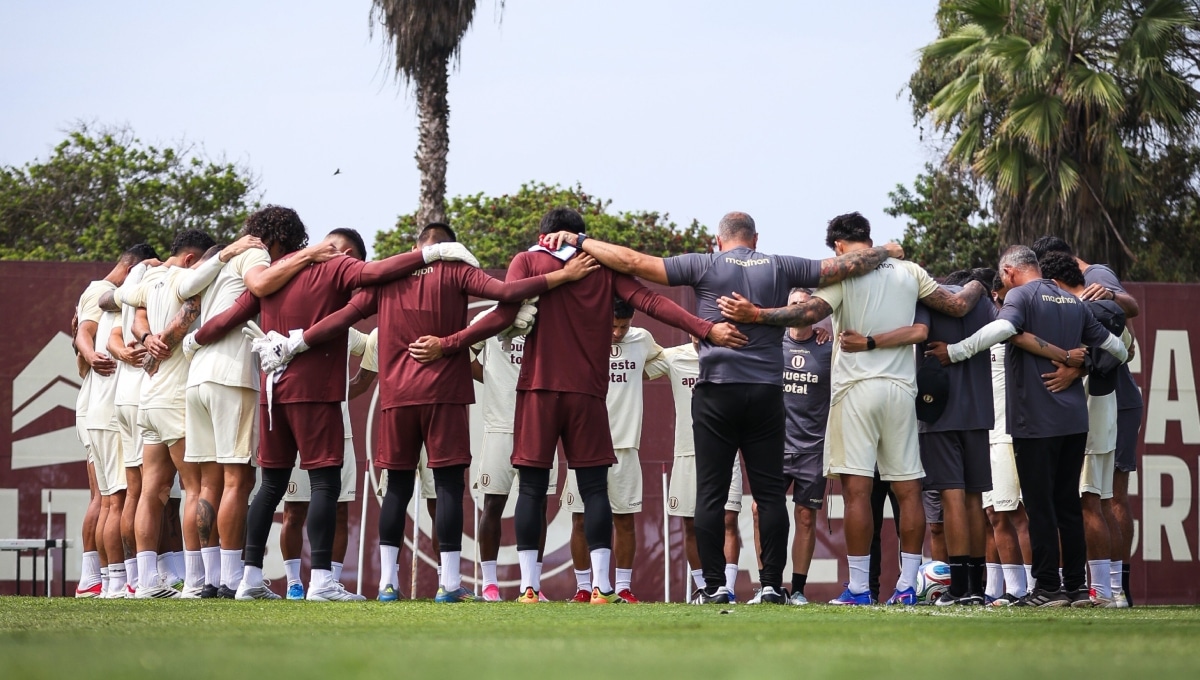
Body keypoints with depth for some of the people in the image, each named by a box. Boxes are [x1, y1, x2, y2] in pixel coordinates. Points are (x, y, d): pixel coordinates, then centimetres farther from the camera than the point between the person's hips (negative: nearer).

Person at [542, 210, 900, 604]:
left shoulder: (705, 266, 2)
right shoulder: (779, 268, 8)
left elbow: (633, 263, -2)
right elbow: (845, 266, 14)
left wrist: (579, 242, 7)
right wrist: (884, 253, 32)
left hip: (716, 391, -2)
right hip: (767, 391, 2)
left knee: (712, 493, 1)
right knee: (770, 493, 5)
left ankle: (715, 586, -2)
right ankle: (772, 584, 2)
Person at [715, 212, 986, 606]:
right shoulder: (910, 273, 10)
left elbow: (811, 312, -19)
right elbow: (957, 306, 15)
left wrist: (755, 315, -23)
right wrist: (976, 287, 37)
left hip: (857, 388, -4)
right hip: (901, 388, 4)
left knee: (856, 488, -5)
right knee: (908, 489, 7)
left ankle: (859, 588, -8)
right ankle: (907, 585, 6)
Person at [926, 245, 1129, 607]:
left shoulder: (1020, 295, -6)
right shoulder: (1074, 303, 15)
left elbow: (1002, 328, -27)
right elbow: (1116, 348, 18)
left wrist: (954, 352, -21)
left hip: (1035, 420, -6)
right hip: (1074, 419, 7)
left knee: (1040, 505, -3)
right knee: (1069, 504, 11)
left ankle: (1048, 588, -4)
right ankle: (1076, 587, 11)